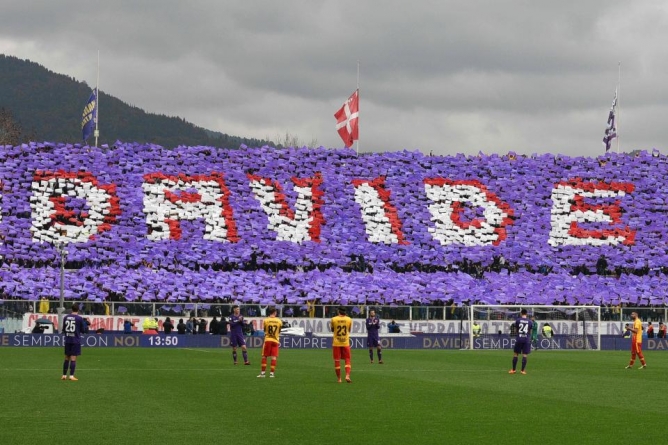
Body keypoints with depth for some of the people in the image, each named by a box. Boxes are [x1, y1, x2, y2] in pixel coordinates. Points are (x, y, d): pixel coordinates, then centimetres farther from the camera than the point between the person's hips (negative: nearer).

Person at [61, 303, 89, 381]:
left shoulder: (66, 317, 4)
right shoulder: (79, 318, -9)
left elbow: (63, 329, 13)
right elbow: (83, 330, -2)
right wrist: (86, 324, 16)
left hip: (67, 340, 4)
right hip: (76, 341, -4)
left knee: (67, 358, 13)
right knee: (73, 358, -3)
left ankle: (64, 375, 14)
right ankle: (71, 376, -7)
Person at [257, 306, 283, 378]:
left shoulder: (266, 320, -4)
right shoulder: (279, 321, -1)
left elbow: (264, 331, 7)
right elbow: (279, 332, 9)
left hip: (267, 340, 0)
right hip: (275, 340, 1)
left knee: (264, 357, 7)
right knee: (274, 357, 1)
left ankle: (262, 373, 7)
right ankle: (271, 373, -3)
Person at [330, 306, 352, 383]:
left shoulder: (334, 319, -6)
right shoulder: (349, 320, -2)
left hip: (336, 343, -1)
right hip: (346, 343, 1)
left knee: (337, 361, 7)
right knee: (347, 360, 6)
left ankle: (339, 379, 10)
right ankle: (347, 376, -13)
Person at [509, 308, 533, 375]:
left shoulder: (518, 320, -1)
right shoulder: (530, 322, 2)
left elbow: (515, 330, 7)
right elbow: (530, 331, 9)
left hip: (519, 339, -1)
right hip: (527, 339, 1)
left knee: (515, 354, 9)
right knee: (524, 355, 1)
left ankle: (514, 369, 12)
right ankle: (522, 370, -2)